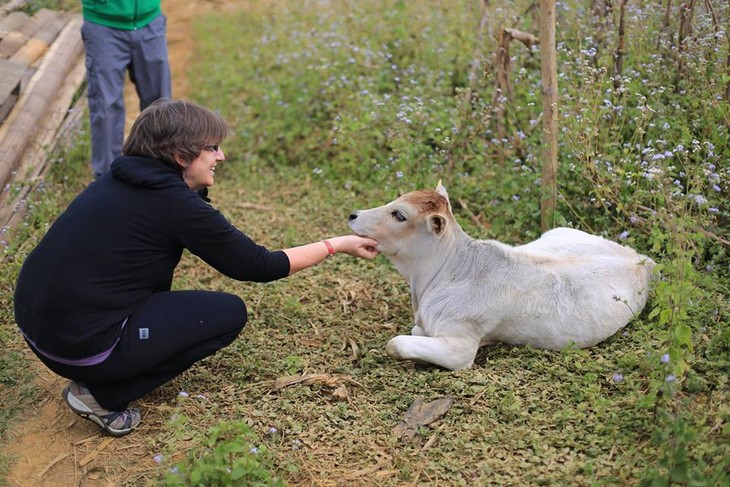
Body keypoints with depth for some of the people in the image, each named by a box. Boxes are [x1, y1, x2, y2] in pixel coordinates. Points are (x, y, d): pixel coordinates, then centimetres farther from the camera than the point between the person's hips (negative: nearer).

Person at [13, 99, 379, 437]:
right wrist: (335, 245, 3)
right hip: (80, 346, -8)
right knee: (230, 313, 4)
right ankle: (100, 395, 1)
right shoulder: (175, 204, -15)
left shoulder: (122, 181, 8)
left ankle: (101, 375, 18)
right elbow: (257, 266, -6)